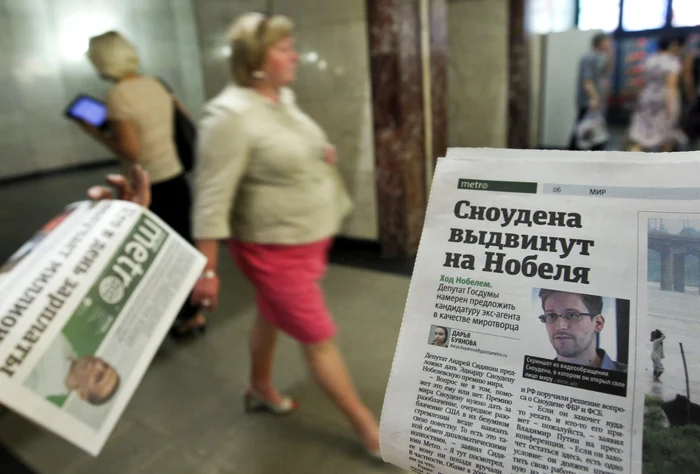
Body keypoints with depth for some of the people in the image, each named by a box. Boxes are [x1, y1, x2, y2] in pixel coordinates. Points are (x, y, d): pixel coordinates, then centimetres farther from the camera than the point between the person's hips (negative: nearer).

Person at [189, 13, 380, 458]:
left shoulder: (284, 97, 4)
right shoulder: (231, 114, -23)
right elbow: (212, 198, -22)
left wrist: (321, 154, 2)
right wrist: (207, 270, -20)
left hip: (308, 239, 9)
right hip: (275, 249, -8)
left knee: (272, 316, 25)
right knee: (320, 338, 3)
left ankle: (261, 390, 49)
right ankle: (368, 428, 21)